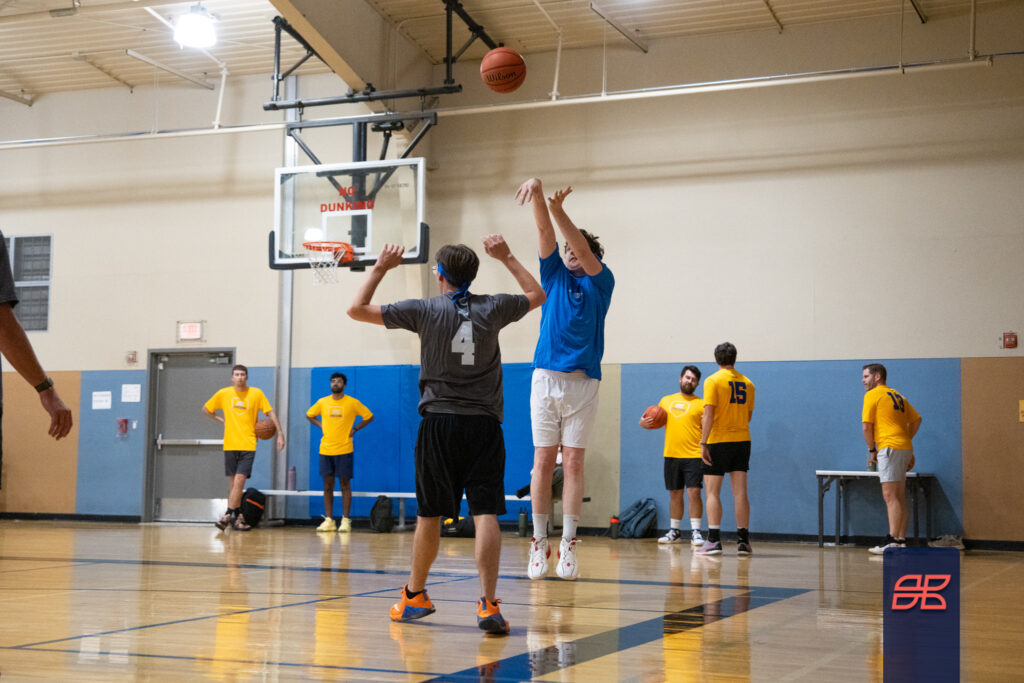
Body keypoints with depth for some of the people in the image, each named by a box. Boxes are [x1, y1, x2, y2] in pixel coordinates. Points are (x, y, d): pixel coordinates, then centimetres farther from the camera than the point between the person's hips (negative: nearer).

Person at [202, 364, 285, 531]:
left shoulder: (256, 393, 2)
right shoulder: (223, 394, 6)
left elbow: (270, 413, 4)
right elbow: (206, 409, 17)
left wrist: (280, 433, -4)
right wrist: (221, 419, 5)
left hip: (248, 444, -2)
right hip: (230, 445, 2)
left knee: (239, 480, -13)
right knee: (233, 482, 6)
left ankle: (227, 516, -12)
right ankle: (238, 517, 15)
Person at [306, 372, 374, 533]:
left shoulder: (352, 403, -2)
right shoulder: (322, 402, 6)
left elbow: (369, 417, 6)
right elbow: (309, 415, 21)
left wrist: (354, 429, -2)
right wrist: (321, 426, 6)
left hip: (344, 450, -3)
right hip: (325, 450, 3)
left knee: (345, 485, -3)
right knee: (327, 486, 4)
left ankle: (346, 521, 1)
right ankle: (328, 520, 8)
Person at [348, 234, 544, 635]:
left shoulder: (425, 311, -2)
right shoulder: (492, 308, 3)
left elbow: (357, 309, 4)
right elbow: (537, 294, 24)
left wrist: (381, 268, 14)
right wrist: (506, 257, 30)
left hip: (439, 424, 0)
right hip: (484, 424, 0)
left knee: (429, 515, 11)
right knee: (485, 514, -6)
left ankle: (415, 595, 28)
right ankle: (488, 605, -15)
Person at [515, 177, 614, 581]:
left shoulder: (600, 283, 7)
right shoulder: (554, 275, 13)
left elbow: (585, 251, -10)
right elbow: (546, 235, 0)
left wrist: (559, 210, -19)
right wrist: (537, 193, -15)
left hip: (582, 382, -2)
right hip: (546, 378, 2)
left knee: (573, 463, -2)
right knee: (543, 462, 0)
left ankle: (568, 544, 1)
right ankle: (539, 543, 3)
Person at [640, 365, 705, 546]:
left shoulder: (701, 404, 3)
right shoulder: (666, 400, 15)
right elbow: (656, 421, 22)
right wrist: (644, 423, 1)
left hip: (694, 456, -4)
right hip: (671, 455, 4)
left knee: (693, 492, -11)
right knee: (675, 494, 10)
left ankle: (695, 531, -6)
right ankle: (675, 531, 18)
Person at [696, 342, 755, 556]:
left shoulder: (713, 381, -7)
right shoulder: (747, 383, 8)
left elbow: (709, 414, -14)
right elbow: (748, 415, 15)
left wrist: (703, 443, -14)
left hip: (718, 442, -4)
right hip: (742, 440, 4)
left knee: (713, 492, 0)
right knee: (740, 492, 5)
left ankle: (714, 540, -6)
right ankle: (743, 540, 4)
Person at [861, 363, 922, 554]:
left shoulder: (872, 395, -3)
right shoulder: (897, 395, 21)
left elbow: (867, 426, -8)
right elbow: (916, 420, 22)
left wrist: (871, 450, 1)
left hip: (889, 447, -8)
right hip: (905, 448, 8)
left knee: (890, 495, -11)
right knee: (899, 497, 9)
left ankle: (893, 541, -15)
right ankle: (901, 540, 10)